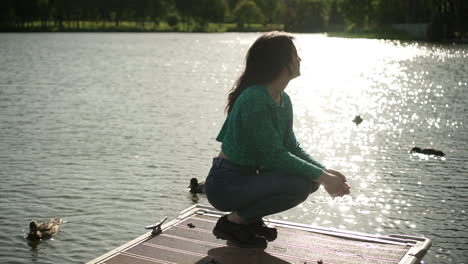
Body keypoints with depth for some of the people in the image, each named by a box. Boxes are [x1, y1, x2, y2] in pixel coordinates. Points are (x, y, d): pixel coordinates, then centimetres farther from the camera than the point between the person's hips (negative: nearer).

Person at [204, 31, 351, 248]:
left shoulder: (283, 100, 6)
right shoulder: (254, 100, -23)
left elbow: (292, 148, 8)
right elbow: (275, 155, -25)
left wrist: (326, 171, -7)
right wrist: (322, 177, -21)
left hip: (246, 178, 9)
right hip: (225, 184, -9)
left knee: (310, 178, 1)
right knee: (300, 185, -23)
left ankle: (250, 216, 10)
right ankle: (233, 222, -7)